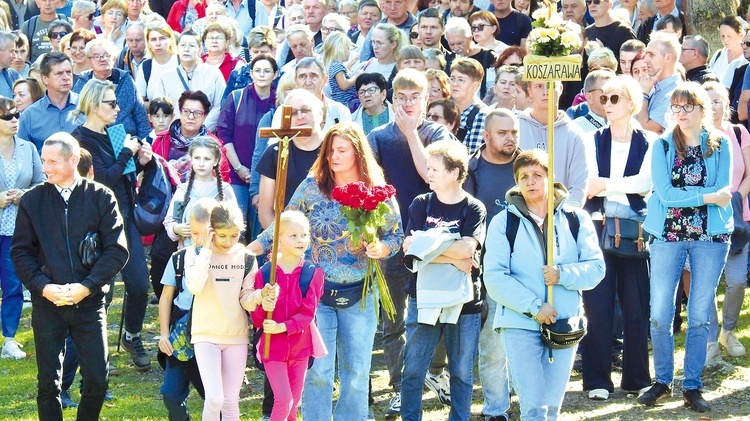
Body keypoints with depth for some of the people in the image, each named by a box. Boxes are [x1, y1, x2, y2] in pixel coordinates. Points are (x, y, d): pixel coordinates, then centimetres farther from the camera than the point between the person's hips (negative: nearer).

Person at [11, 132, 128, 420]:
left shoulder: (101, 197, 0)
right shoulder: (32, 201, 4)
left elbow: (117, 250, -3)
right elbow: (21, 253, 4)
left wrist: (86, 287, -13)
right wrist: (44, 287, -11)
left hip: (90, 301, -1)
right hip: (47, 303, 1)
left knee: (97, 379, -2)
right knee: (48, 382, 3)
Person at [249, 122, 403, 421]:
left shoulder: (378, 192, -3)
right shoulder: (313, 186, -4)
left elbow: (396, 234, 2)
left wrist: (381, 248, -19)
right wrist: (248, 250, -12)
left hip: (359, 295, 1)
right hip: (317, 291, -1)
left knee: (356, 372, 9)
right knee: (317, 370, 1)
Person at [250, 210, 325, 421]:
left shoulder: (313, 273, -5)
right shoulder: (265, 273, -7)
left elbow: (308, 311, -11)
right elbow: (257, 318, -6)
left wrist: (283, 327, -24)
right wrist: (264, 304, -28)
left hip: (300, 346, 2)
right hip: (273, 346, -2)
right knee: (284, 400, -12)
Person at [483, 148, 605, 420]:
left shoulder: (576, 219, 8)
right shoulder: (504, 222, 2)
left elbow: (596, 268, 1)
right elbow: (495, 277, -7)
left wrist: (563, 275, -18)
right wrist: (534, 306, -16)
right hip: (520, 324, -2)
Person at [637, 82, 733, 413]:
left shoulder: (720, 145, 4)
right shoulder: (663, 146, 3)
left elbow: (724, 192, -5)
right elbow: (664, 194, -8)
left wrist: (684, 196, -14)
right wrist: (708, 196, -12)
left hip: (710, 236, 0)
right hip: (669, 234, 0)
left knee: (700, 315, 4)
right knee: (660, 314, -1)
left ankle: (692, 386, 11)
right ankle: (662, 381, 14)